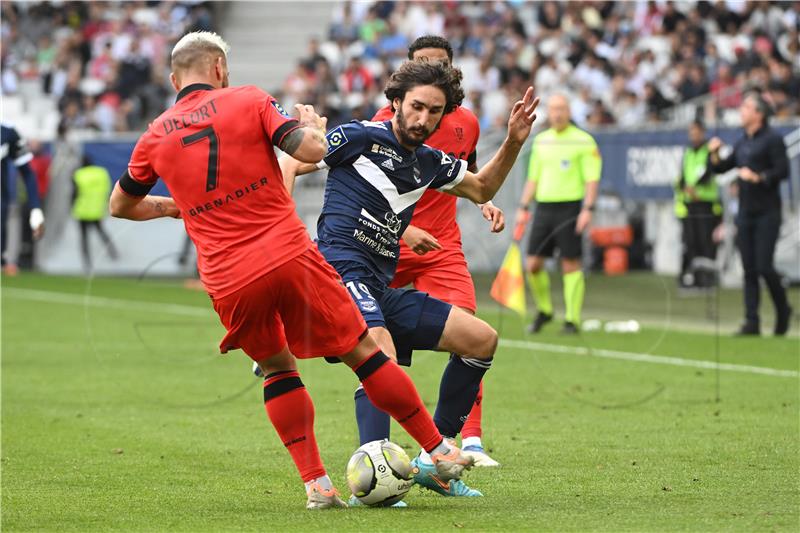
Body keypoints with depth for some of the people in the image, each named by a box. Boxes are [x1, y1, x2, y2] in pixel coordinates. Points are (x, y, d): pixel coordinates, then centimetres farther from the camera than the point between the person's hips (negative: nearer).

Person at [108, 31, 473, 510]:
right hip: (290, 255, -2)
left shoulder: (156, 137, 11)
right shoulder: (248, 100, 2)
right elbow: (312, 150, -8)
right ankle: (440, 451, 16)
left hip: (228, 283, 2)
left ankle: (316, 484, 12)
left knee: (277, 369, 23)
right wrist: (312, 122, 14)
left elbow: (121, 206, 26)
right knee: (363, 351, 10)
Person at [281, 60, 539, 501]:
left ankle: (433, 458, 8)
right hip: (342, 269, -8)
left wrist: (513, 142, 19)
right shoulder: (362, 137, -2)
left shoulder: (429, 162, 18)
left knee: (482, 339, 6)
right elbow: (289, 165, -1)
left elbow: (481, 189, 34)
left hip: (382, 290, 8)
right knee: (382, 356, -33)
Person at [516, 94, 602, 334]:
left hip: (569, 207, -5)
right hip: (543, 207, 5)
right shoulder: (540, 141, 13)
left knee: (570, 264, -5)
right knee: (533, 263, 1)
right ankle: (544, 310, 21)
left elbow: (592, 179, -7)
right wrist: (523, 207, 12)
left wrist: (588, 209, -17)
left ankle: (572, 320, 1)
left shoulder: (583, 141, -3)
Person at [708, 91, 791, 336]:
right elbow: (721, 168, 19)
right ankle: (752, 322, 3)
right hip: (746, 213, 7)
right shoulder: (742, 142, 16)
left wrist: (757, 177, -21)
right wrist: (714, 154, 2)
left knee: (764, 267, -10)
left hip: (767, 213, -7)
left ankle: (783, 310, 13)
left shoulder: (773, 139, -6)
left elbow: (783, 170, -13)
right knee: (749, 270, 3)